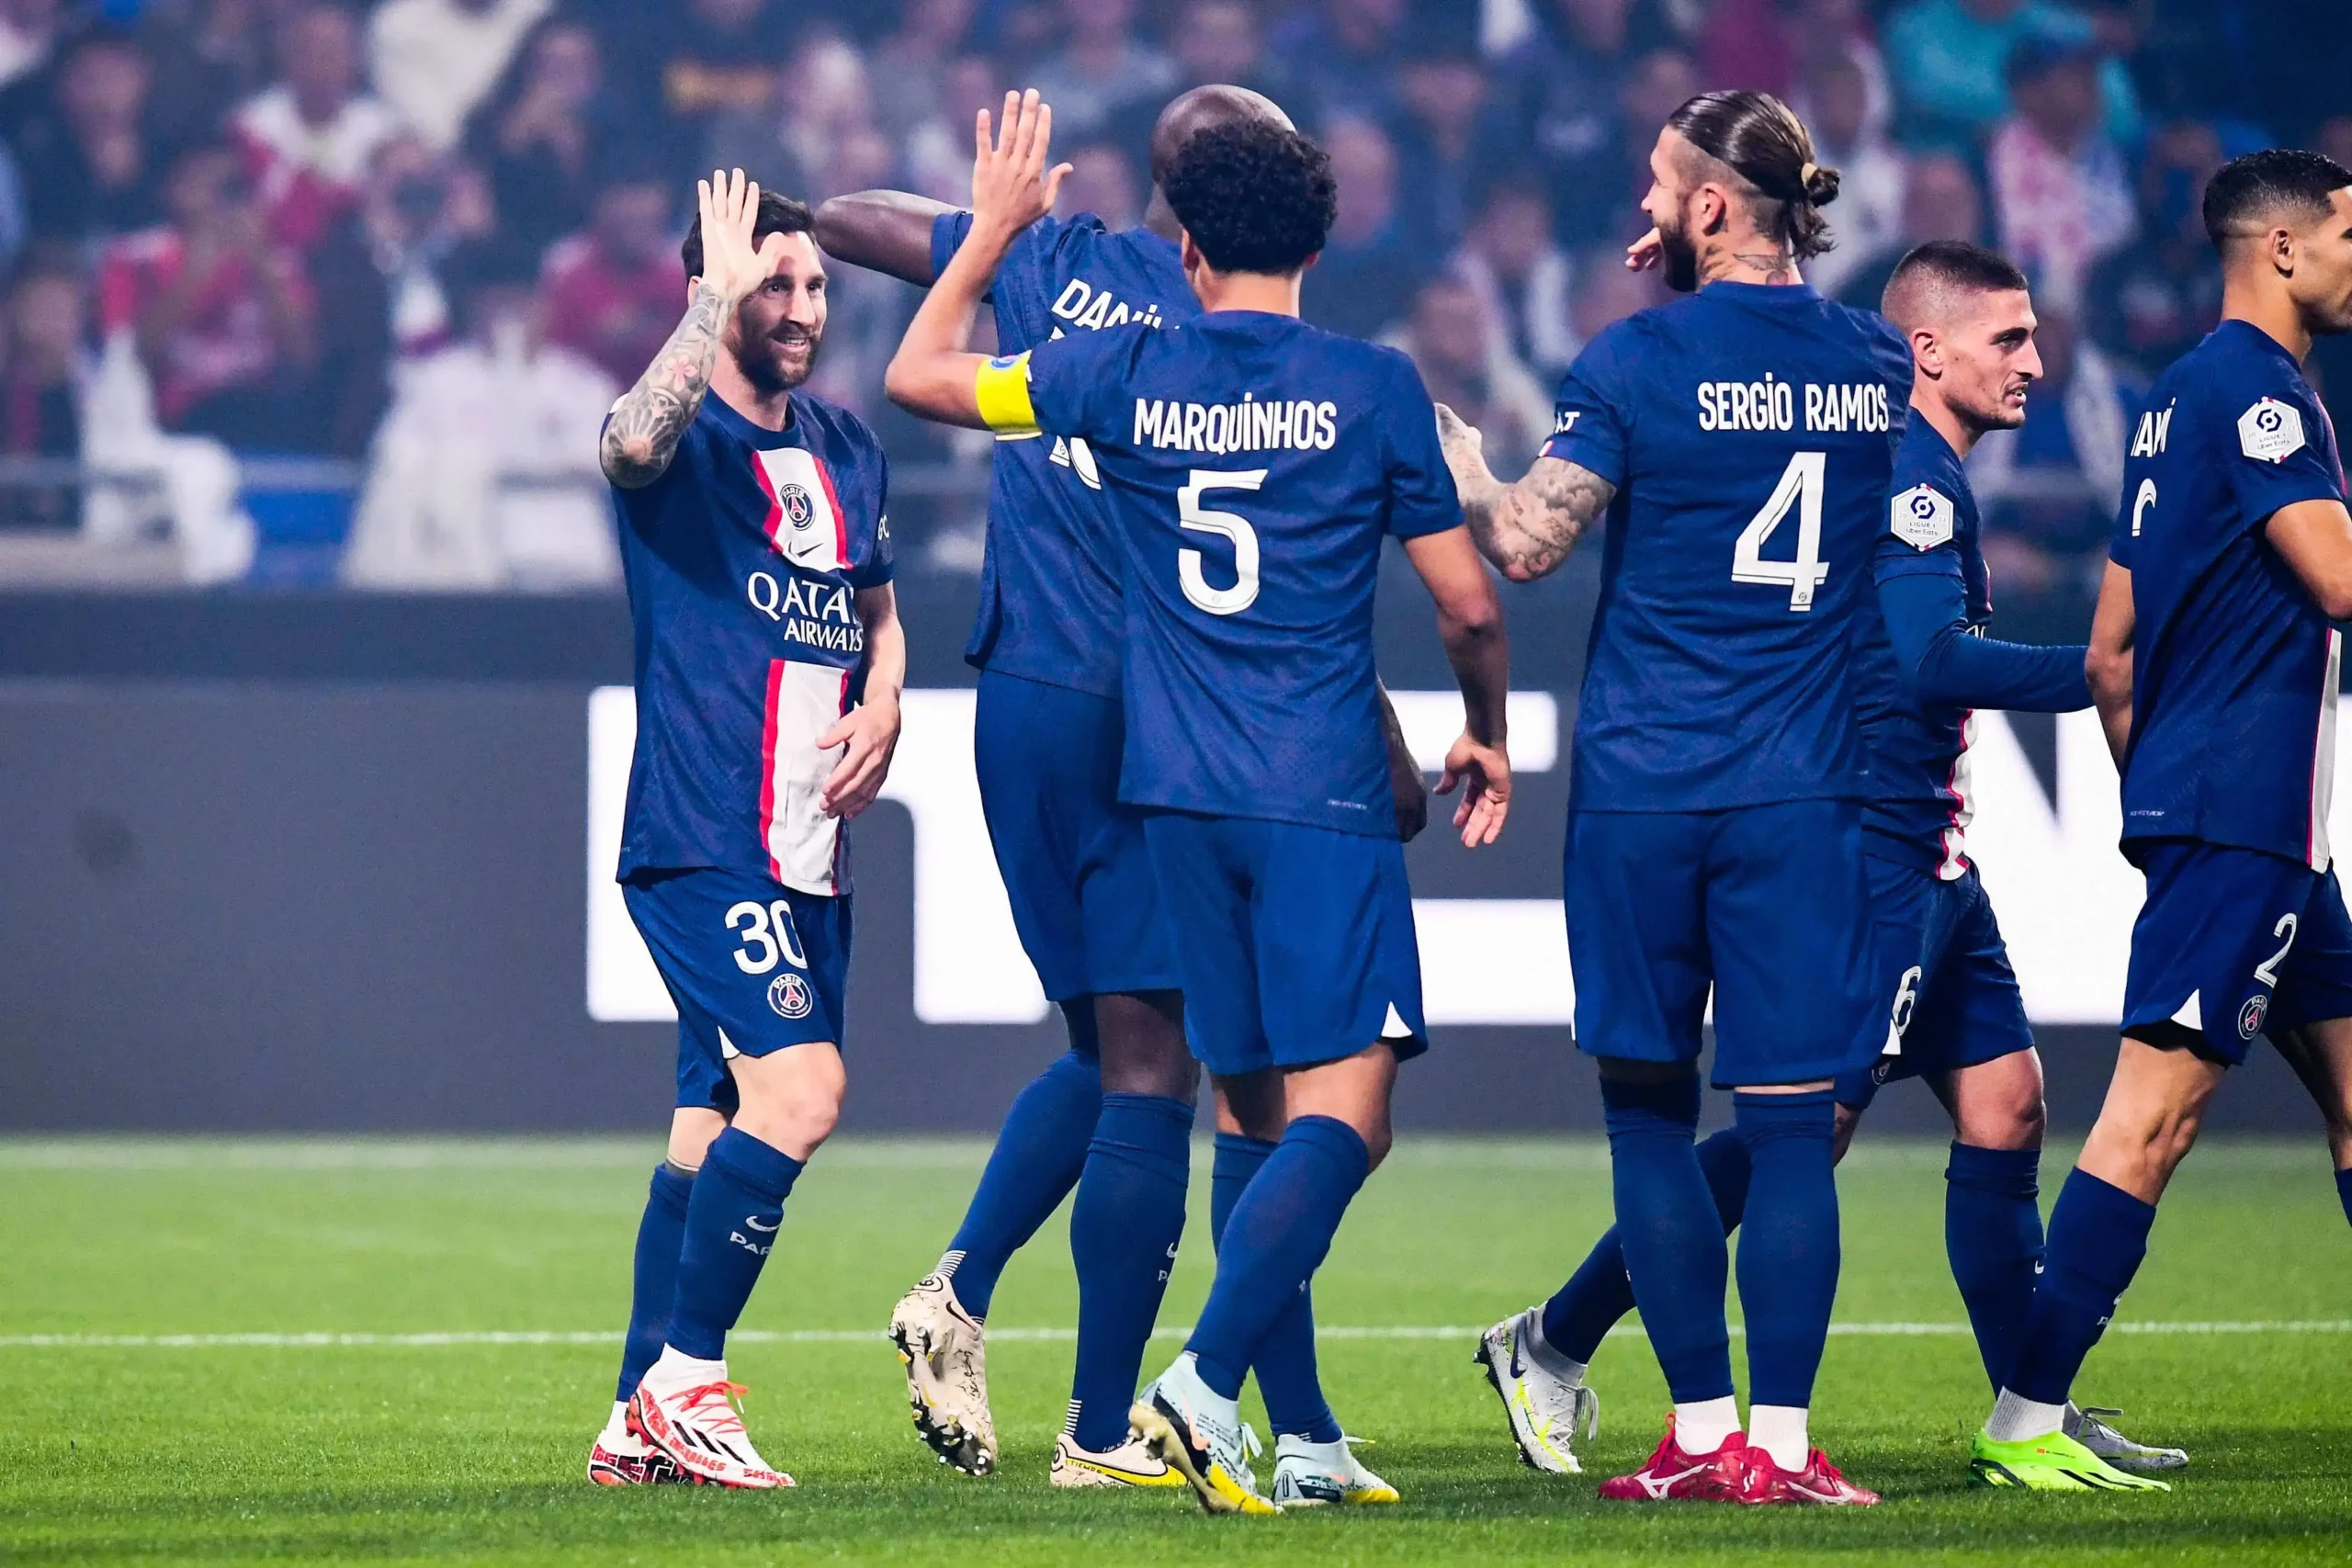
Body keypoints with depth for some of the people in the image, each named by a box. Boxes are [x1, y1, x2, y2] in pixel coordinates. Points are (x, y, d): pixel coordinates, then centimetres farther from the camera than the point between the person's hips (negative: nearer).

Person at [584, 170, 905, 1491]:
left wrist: (884, 703, 6)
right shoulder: (688, 435, -9)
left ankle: (639, 1423, 17)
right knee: (800, 1087, -19)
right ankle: (685, 1381, -10)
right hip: (703, 839, -8)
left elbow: (878, 609, 26)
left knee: (717, 1122, 10)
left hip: (808, 846, 8)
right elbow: (636, 439, -34)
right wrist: (718, 297, -28)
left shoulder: (846, 447, 14)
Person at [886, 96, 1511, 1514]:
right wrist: (1488, 736, 20)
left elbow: (920, 375, 17)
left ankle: (1300, 1439, 10)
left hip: (1176, 797, 4)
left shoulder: (1124, 375, 4)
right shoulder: (1373, 388, -2)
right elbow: (1469, 603, 2)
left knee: (1263, 1120, 11)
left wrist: (994, 229, 29)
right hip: (1324, 798, -4)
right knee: (1339, 1111, -8)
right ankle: (1208, 1384, -26)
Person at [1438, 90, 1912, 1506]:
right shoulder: (1879, 366, 5)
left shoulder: (1638, 362, -7)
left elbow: (1528, 543, -9)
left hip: (1644, 789, -2)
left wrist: (1463, 469, 13)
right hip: (1804, 795, 2)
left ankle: (1703, 1432, 5)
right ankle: (1780, 1443, -3)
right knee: (1790, 1121, 1)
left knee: (1651, 1109, 7)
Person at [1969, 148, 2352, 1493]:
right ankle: (2026, 1422, -14)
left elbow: (2111, 651, 21)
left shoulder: (2187, 396, 19)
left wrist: (2152, 790, 25)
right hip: (2243, 809, -11)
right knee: (2157, 1107, -12)